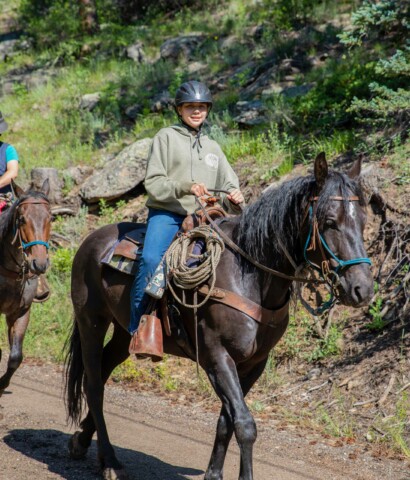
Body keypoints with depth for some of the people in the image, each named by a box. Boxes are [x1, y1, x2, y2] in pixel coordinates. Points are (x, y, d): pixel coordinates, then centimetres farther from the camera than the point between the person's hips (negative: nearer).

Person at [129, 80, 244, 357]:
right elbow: (153, 183, -2)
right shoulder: (167, 137, 8)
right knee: (150, 258, -31)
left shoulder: (212, 147, 22)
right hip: (166, 213, -5)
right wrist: (185, 186, -18)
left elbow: (229, 187, 20)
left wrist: (235, 200, -4)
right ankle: (138, 328, -24)